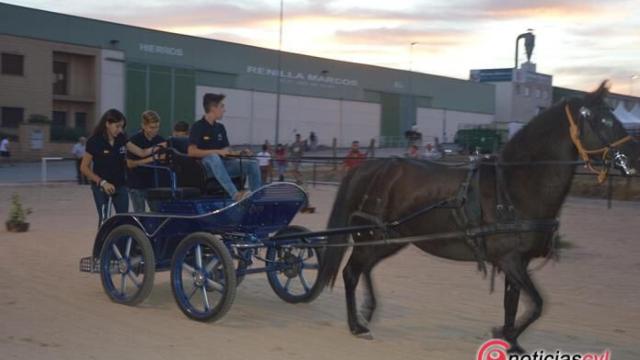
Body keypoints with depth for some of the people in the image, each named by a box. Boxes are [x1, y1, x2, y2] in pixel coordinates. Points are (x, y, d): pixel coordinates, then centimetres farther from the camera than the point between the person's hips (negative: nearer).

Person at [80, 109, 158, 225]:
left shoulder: (121, 139, 1)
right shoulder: (94, 141, -12)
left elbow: (141, 152, -1)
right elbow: (84, 167, -10)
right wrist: (102, 182, -18)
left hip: (120, 185, 4)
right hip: (101, 186, -4)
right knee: (104, 219, -3)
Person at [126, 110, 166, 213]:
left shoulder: (160, 140, 2)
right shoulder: (135, 140, -10)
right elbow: (130, 163, -13)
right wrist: (149, 159, -22)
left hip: (153, 183, 4)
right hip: (137, 185, -4)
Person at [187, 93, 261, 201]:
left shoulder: (220, 128, 13)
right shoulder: (198, 127, -6)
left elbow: (226, 152, 12)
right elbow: (192, 151, -17)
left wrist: (240, 153, -8)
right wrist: (218, 152, -22)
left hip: (222, 165, 6)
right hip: (205, 165, -6)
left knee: (252, 164, -11)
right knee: (213, 157, -40)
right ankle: (235, 195, -51)